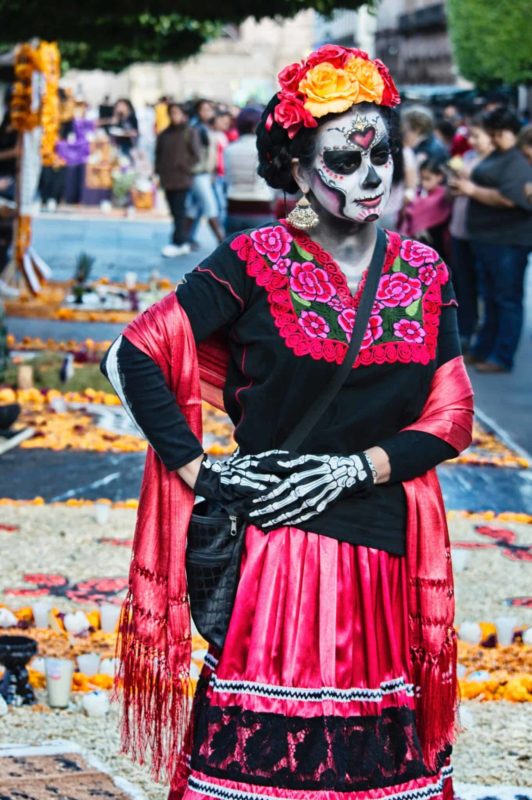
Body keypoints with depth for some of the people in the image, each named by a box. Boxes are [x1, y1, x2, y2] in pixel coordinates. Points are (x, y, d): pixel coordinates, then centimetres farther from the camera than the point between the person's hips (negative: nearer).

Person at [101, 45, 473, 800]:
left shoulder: (424, 275, 8)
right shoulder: (256, 263, -3)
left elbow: (451, 417, 6)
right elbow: (135, 356, -4)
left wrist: (354, 467, -8)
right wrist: (200, 472, -9)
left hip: (385, 560, 3)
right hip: (275, 549, -3)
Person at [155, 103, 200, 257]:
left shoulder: (190, 133, -1)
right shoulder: (164, 134, 12)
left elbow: (195, 155, -3)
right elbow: (158, 154, 16)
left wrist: (185, 167, -8)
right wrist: (159, 171, 5)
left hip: (182, 179, -5)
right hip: (167, 179, 5)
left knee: (179, 211, -8)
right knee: (175, 211, 7)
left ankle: (177, 243, -9)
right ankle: (182, 243, 13)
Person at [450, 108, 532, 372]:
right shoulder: (494, 157, 15)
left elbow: (507, 198, -25)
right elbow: (484, 185, 27)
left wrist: (473, 190, -15)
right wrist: (463, 184, 6)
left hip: (508, 241, -10)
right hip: (485, 238, 10)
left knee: (507, 300, -2)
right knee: (490, 298, 18)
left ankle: (502, 358, 2)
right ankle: (483, 350, 28)